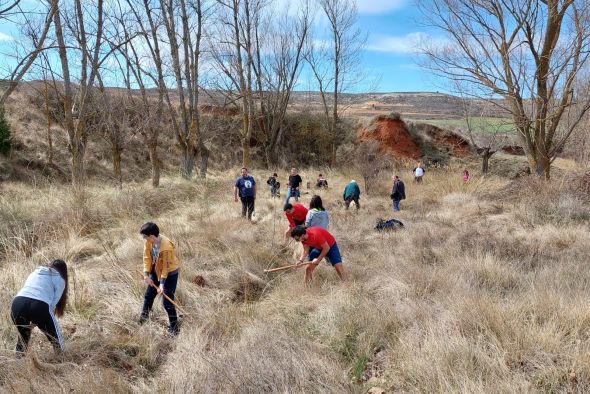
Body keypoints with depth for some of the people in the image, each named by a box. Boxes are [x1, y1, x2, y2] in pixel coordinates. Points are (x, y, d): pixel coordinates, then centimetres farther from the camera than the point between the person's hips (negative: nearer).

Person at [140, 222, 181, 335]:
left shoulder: (166, 247, -35)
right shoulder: (148, 241, -15)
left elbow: (166, 267, -27)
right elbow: (147, 257, -9)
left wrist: (162, 283, -26)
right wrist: (146, 275, -17)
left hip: (170, 273, -7)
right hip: (156, 270, 7)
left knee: (167, 301, -6)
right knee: (148, 295, 20)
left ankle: (175, 327, 9)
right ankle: (144, 317, 44)